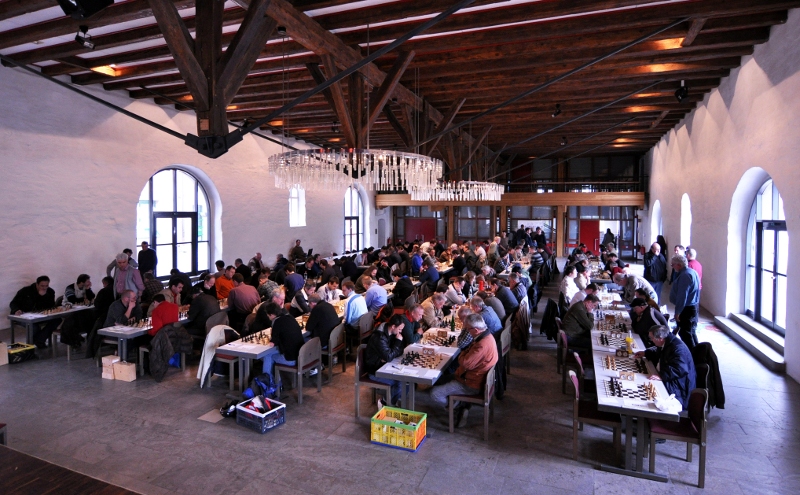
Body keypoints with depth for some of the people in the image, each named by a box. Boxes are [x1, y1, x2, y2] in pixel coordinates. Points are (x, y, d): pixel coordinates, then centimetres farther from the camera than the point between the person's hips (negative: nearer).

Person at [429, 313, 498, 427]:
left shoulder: (483, 345, -31)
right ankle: (460, 405, 13)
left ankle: (458, 409, 6)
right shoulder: (485, 335, 1)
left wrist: (463, 354, -10)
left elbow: (465, 363, -29)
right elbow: (471, 356, 9)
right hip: (474, 375, 11)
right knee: (440, 381, 18)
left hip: (471, 384, -11)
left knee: (435, 394, -14)